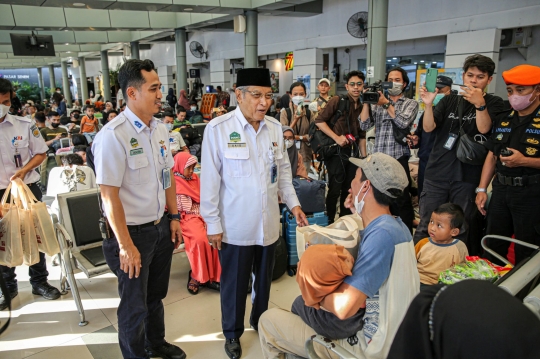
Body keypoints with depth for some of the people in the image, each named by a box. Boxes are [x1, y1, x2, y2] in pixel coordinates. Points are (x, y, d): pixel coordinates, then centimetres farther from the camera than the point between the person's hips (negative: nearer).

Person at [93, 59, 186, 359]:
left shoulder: (160, 129, 2)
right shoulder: (113, 135, -21)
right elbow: (109, 195, -21)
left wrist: (174, 217, 9)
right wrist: (125, 245, -18)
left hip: (161, 227, 7)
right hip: (133, 233, -6)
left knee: (156, 295, 25)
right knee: (135, 305, 14)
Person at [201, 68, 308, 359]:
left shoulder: (275, 127, 1)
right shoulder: (218, 129, -14)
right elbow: (210, 179, -11)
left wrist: (293, 203, 7)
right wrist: (212, 223, -8)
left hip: (268, 222, 4)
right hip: (235, 224, -4)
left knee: (264, 277, 21)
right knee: (234, 282, 14)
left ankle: (261, 321, 47)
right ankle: (232, 333, 38)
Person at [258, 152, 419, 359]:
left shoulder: (382, 235, -27)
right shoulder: (395, 225, 1)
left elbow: (343, 307, -30)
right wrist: (359, 215, 6)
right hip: (387, 333, 9)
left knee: (268, 321, 1)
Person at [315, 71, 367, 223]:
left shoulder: (362, 107, 11)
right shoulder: (337, 100, -7)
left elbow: (361, 134, 16)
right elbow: (319, 121, -11)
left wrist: (364, 157, 12)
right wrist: (336, 137, -17)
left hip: (353, 152, 6)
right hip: (336, 151, -6)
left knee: (349, 189, 13)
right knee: (335, 189, -3)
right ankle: (329, 222, 13)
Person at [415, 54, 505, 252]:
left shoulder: (493, 103, 7)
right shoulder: (449, 100, 12)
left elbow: (483, 128, -12)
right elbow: (428, 127, -2)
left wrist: (479, 103, -28)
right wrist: (428, 104, -19)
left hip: (467, 178, -1)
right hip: (436, 175, 2)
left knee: (460, 233, 5)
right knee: (424, 228, 2)